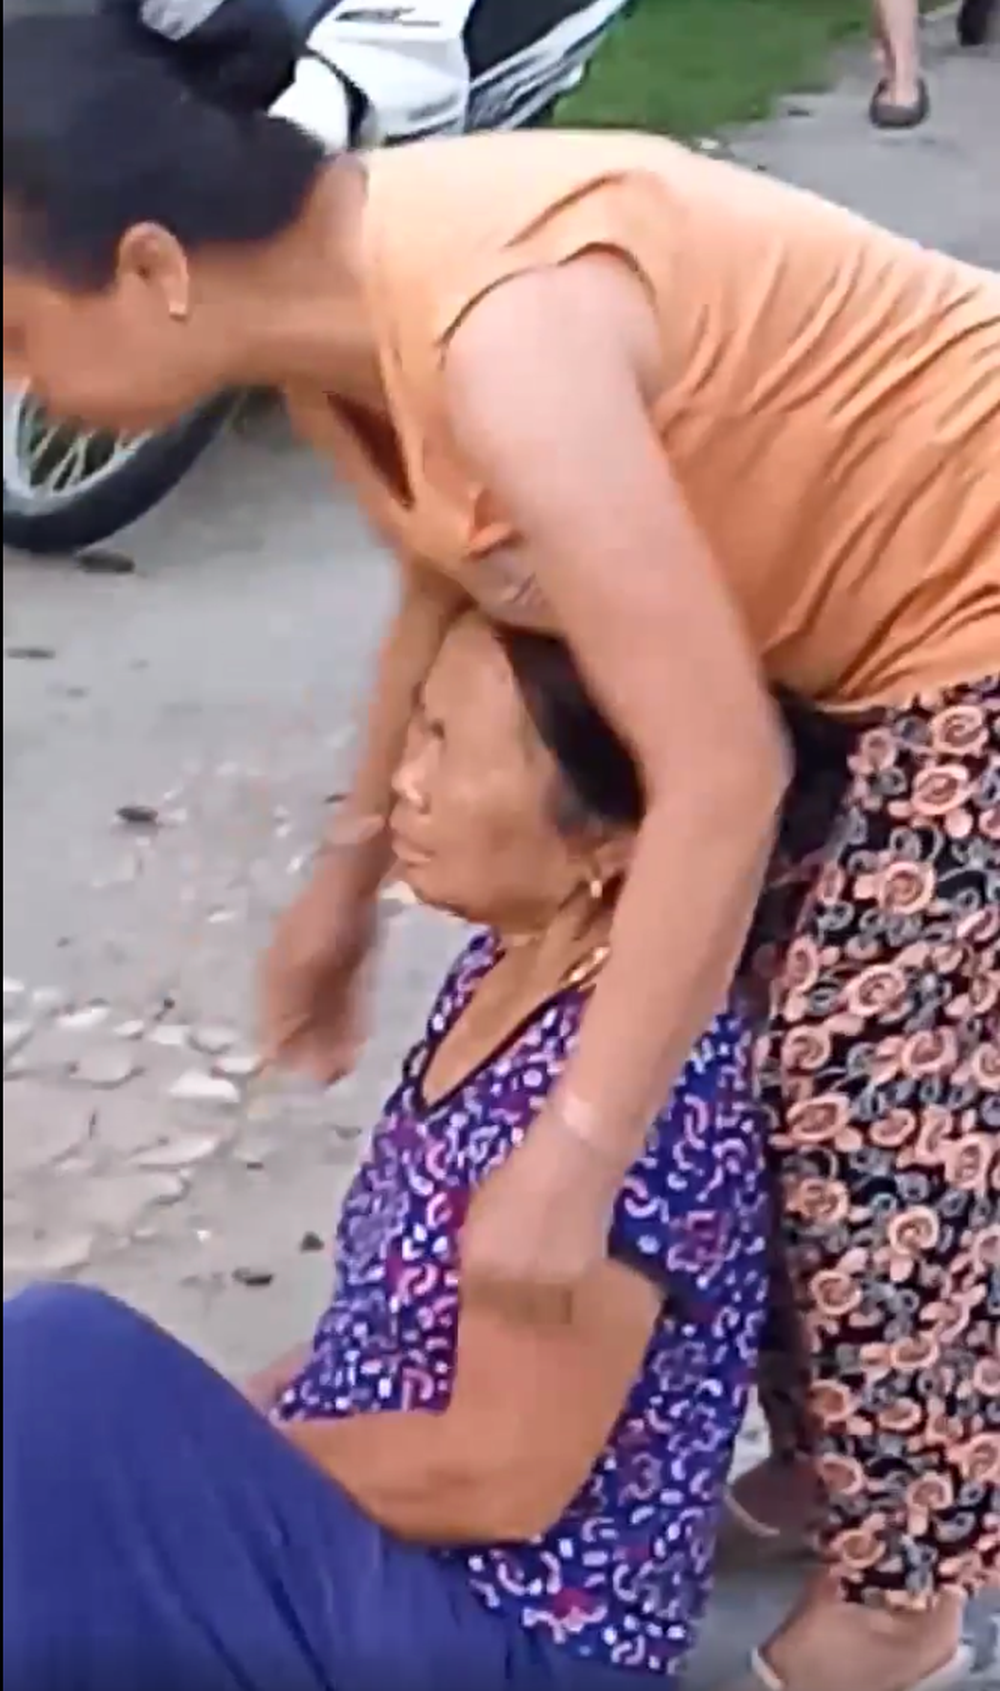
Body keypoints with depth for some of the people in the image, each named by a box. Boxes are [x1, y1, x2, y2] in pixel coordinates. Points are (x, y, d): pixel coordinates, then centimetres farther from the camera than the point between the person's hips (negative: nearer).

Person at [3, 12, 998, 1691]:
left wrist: (569, 1159, -30)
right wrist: (354, 857, 13)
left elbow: (721, 778, -36)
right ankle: (833, 1453, 37)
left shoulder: (501, 330, -36)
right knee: (754, 1045, 16)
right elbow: (454, 559, 13)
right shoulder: (335, 294, -7)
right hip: (851, 603, 9)